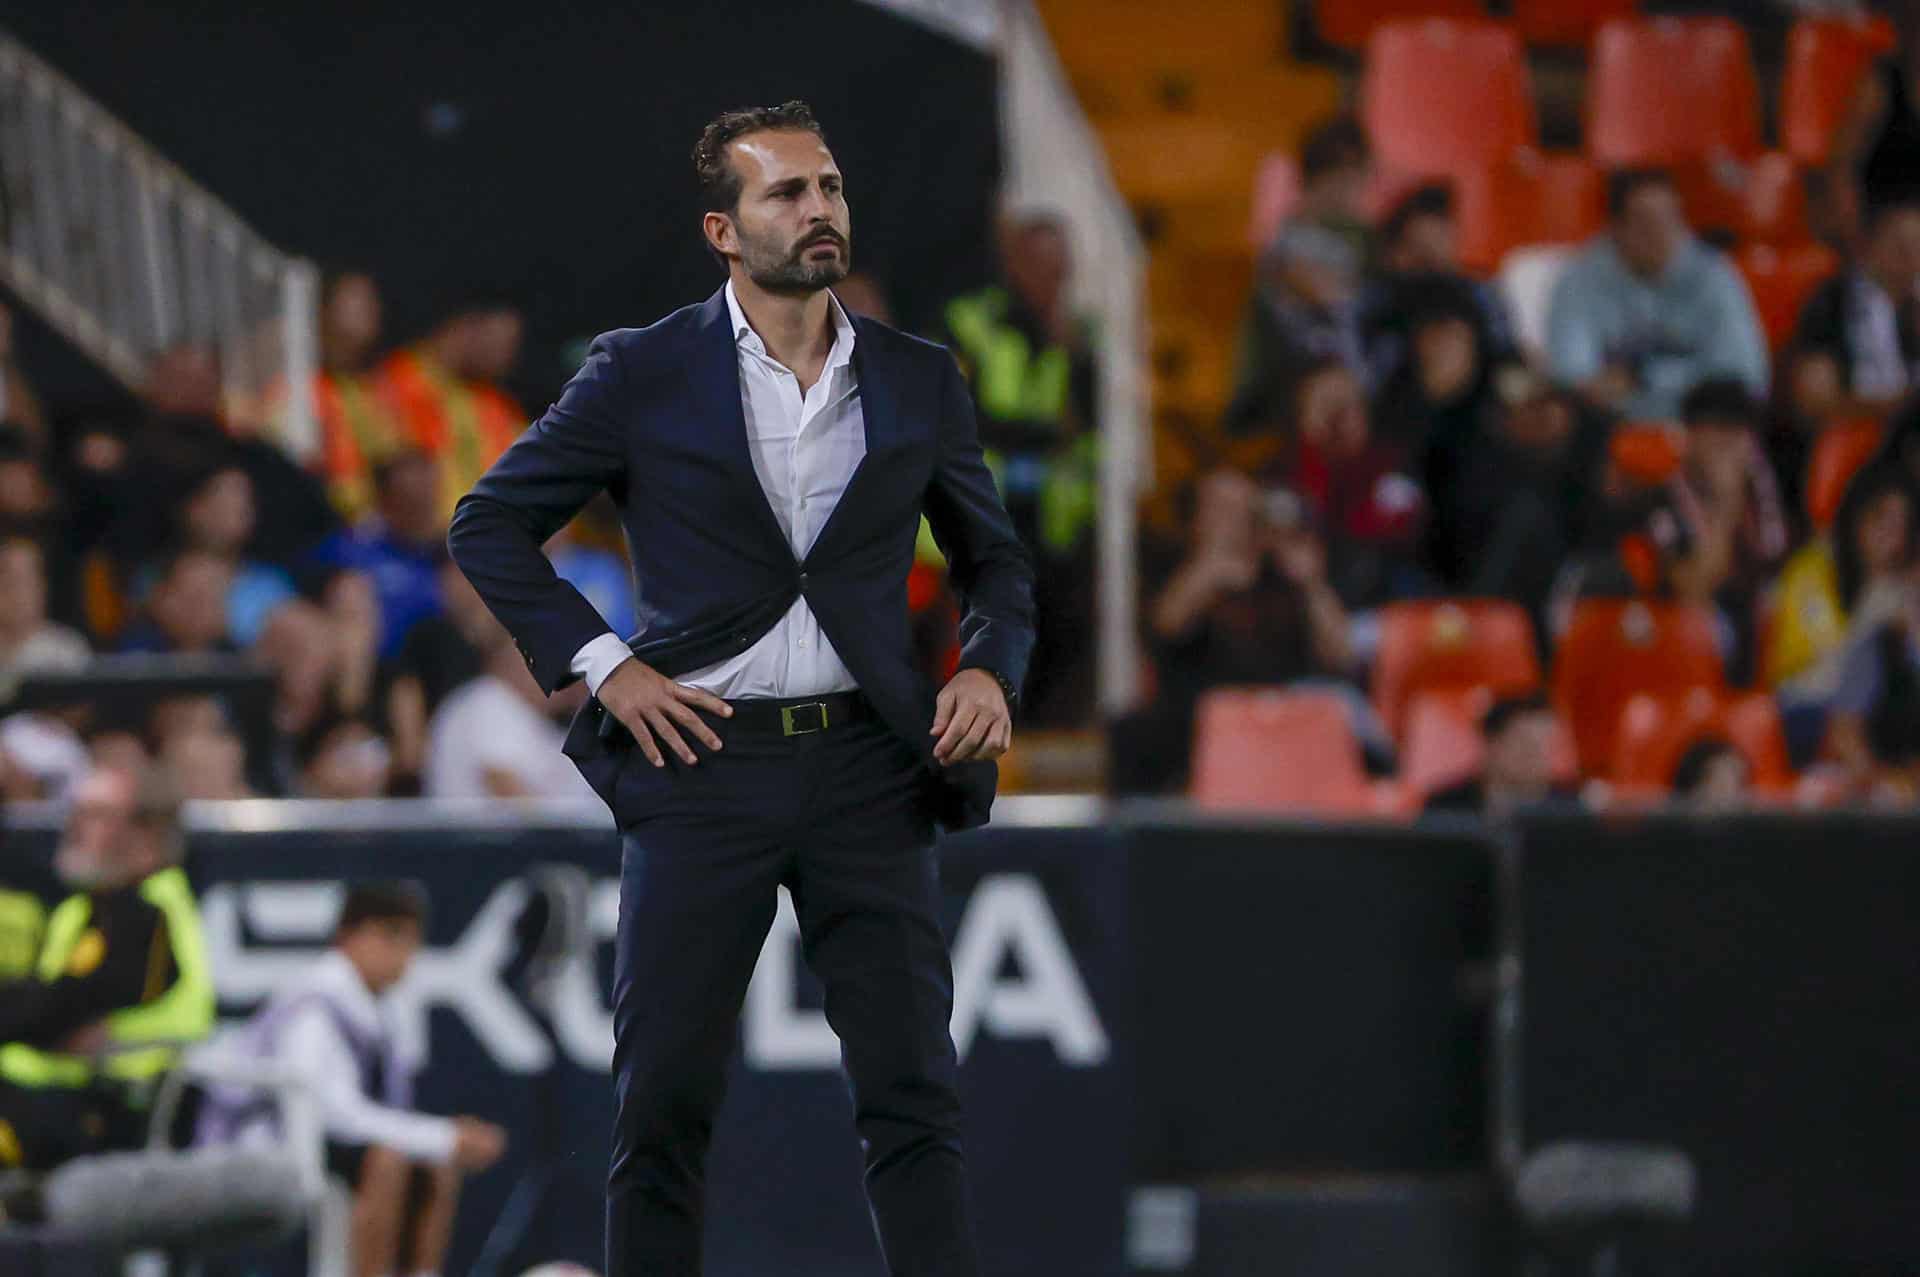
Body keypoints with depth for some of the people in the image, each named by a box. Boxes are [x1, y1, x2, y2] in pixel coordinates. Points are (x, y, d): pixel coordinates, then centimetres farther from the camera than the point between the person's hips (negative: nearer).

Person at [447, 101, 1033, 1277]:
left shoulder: (920, 383, 8)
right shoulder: (645, 375, 1)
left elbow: (996, 559, 20)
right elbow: (490, 524, 6)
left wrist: (991, 672, -1)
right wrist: (602, 664, -4)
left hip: (869, 770, 2)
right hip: (707, 760, -1)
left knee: (915, 1092, -5)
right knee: (663, 1102, 1)